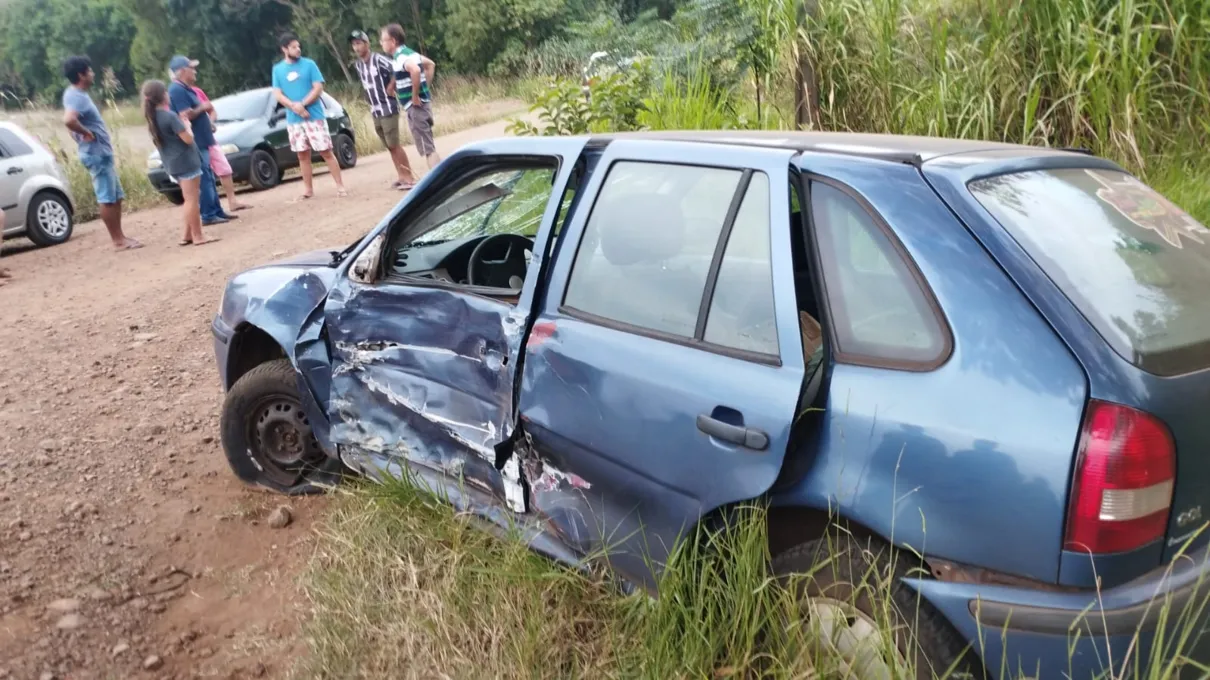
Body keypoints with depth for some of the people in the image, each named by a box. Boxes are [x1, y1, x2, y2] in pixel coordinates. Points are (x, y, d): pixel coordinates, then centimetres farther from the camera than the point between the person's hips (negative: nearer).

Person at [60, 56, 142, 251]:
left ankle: (120, 236, 19)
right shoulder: (77, 97, -17)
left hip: (102, 153, 10)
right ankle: (118, 240, -1)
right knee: (107, 198, -5)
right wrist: (86, 133, -21)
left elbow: (73, 121, 25)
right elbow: (69, 120, -35)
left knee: (116, 196, 14)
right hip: (97, 154, -10)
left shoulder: (77, 94, 14)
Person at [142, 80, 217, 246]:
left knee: (190, 199, 18)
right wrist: (186, 123, -1)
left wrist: (181, 119, 11)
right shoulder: (170, 116, -17)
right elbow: (188, 138, -17)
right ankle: (198, 236, -4)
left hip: (173, 163, 9)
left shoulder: (153, 117, 10)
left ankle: (188, 235, 19)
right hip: (185, 161, -9)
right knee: (192, 199, -5)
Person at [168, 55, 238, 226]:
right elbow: (187, 115, -23)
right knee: (204, 178, -9)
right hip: (194, 143, -10)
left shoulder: (185, 89, 17)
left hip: (201, 141, 10)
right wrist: (203, 107, -9)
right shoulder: (177, 90, -15)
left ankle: (218, 211, 17)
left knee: (209, 178, 12)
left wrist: (208, 125, 12)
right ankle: (208, 215, -7)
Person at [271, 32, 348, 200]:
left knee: (326, 152, -4)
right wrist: (294, 106, -15)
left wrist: (302, 104, -16)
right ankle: (307, 189, 16)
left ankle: (340, 186, -2)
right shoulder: (277, 69, 8)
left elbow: (318, 88, -6)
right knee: (303, 155, 8)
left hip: (314, 116, -3)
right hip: (293, 120, 3)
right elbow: (278, 94, 4)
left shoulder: (309, 64, 0)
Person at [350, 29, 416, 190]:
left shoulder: (379, 60, -15)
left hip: (388, 109, -7)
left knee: (394, 144, -7)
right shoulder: (358, 65, 9)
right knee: (389, 146, 10)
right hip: (375, 111, 7)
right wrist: (372, 103, 10)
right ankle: (402, 176, 17)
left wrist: (391, 89, -13)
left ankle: (409, 177, 0)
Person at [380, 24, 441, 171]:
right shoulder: (408, 53, 15)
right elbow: (430, 64, 28)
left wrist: (415, 96, -25)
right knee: (427, 147, 13)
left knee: (427, 148, -8)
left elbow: (415, 70, -35)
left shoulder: (401, 56, -14)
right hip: (420, 104, 10)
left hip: (416, 106, -10)